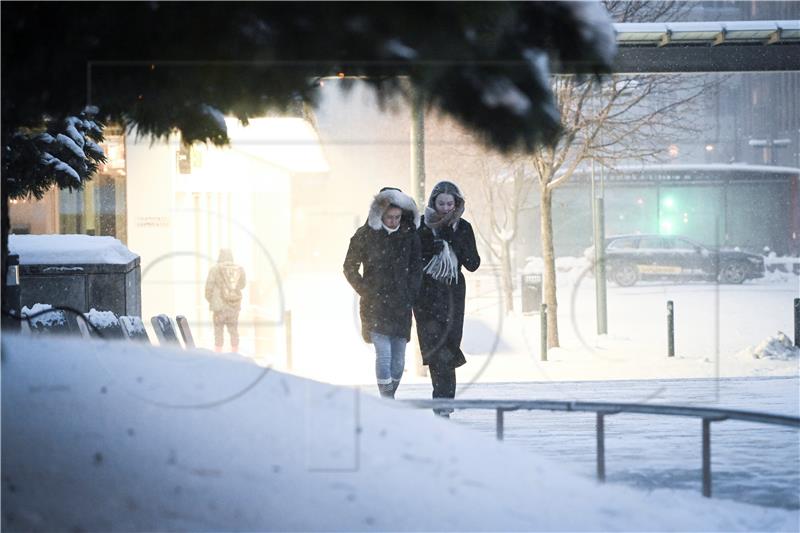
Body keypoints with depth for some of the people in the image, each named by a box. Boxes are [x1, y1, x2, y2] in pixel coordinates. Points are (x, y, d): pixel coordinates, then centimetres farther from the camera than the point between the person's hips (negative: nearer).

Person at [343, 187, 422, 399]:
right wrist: (366, 291, -1)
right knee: (383, 353, -14)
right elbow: (349, 267, 7)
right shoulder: (365, 235, 0)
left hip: (401, 306, 3)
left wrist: (410, 295, 5)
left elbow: (416, 268, 15)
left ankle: (389, 399, 16)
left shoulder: (409, 236, 7)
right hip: (375, 305, -3)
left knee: (399, 357, 3)